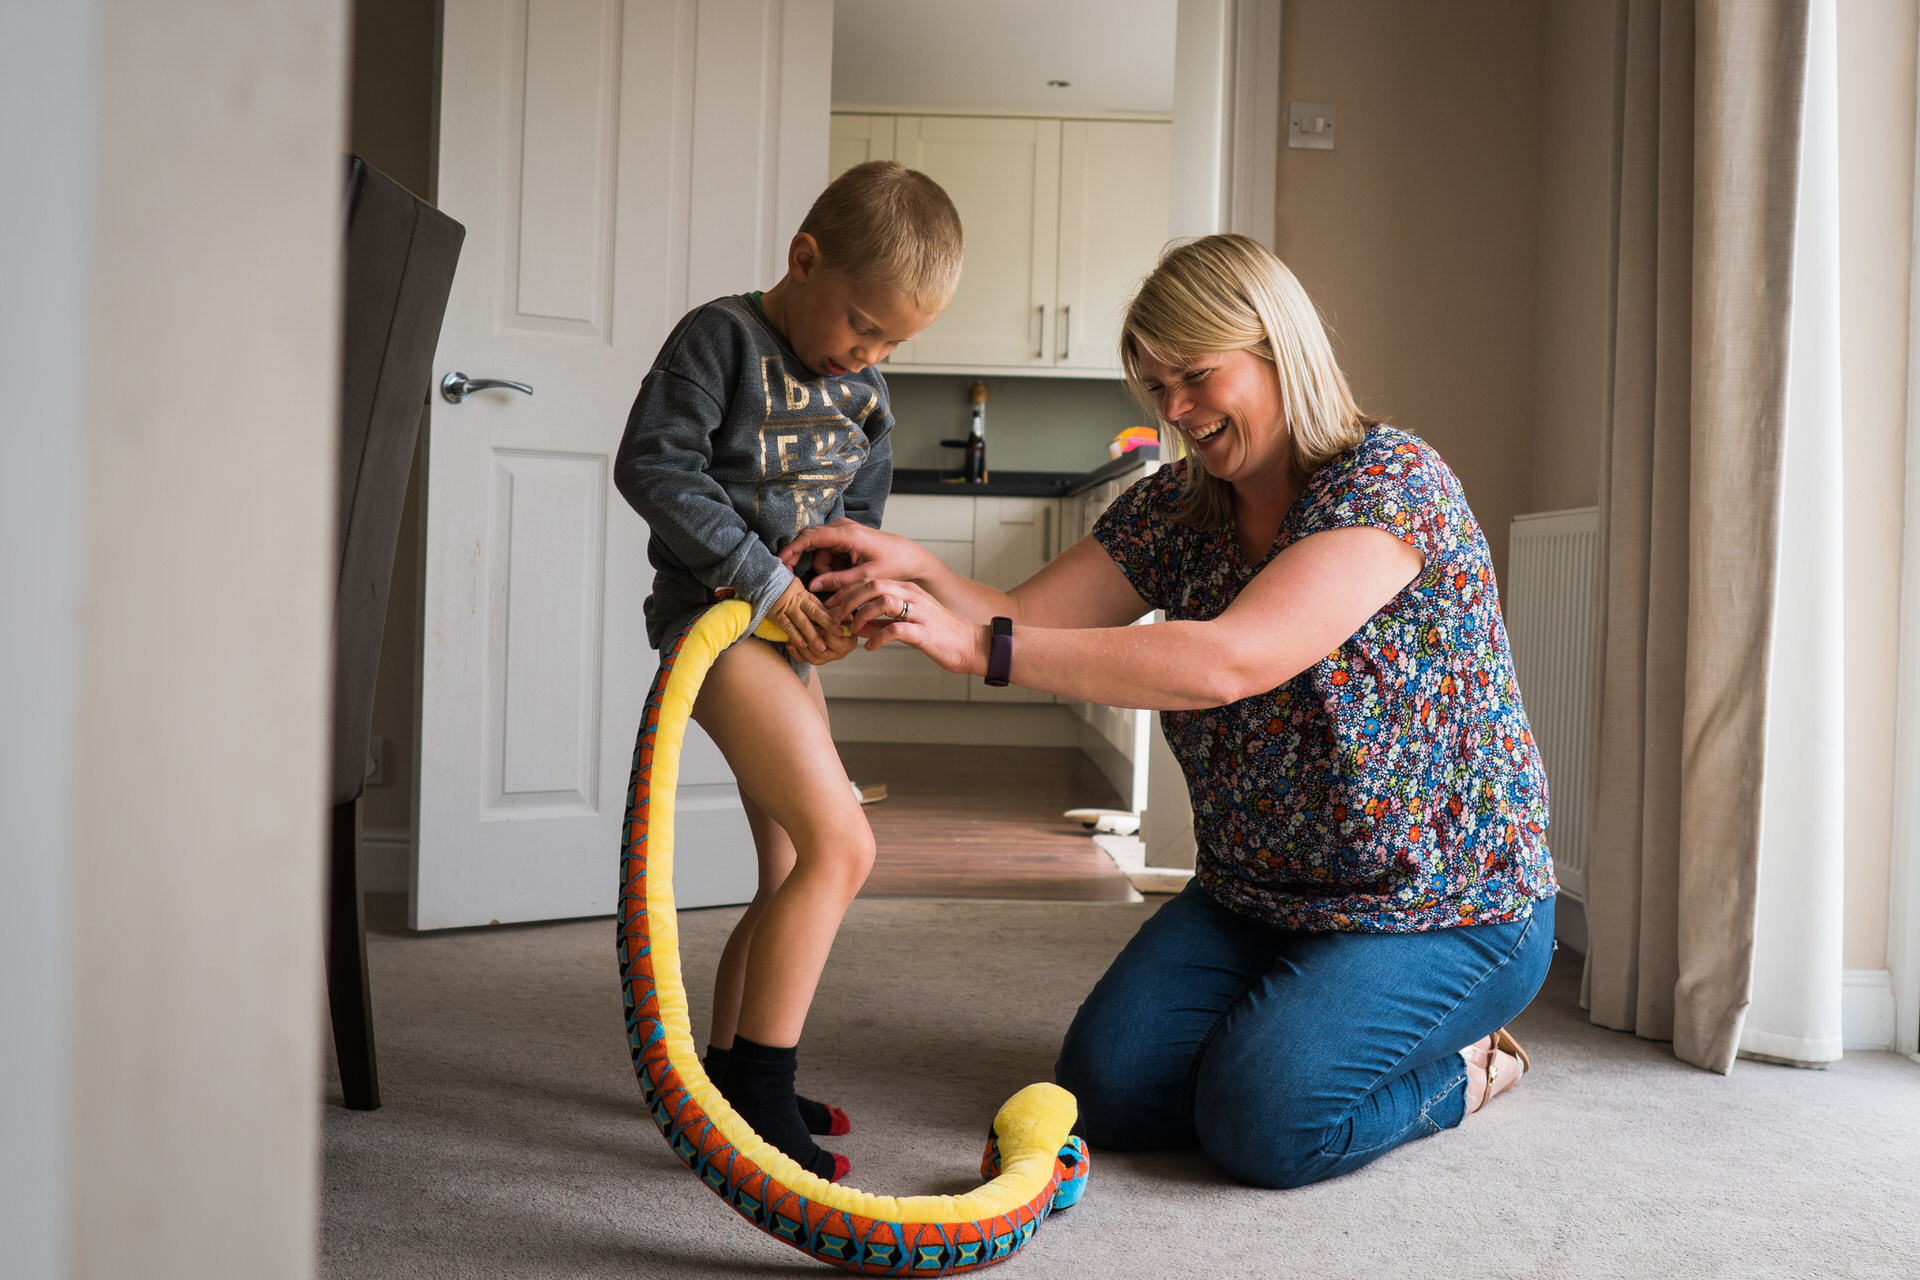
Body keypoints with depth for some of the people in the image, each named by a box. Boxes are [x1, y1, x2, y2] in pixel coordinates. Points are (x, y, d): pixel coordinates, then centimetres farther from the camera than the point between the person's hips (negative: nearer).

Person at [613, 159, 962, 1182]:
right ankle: (759, 1092, -10)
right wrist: (762, 577, -20)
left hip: (787, 631, 9)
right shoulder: (722, 337, -9)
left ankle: (726, 1075, 26)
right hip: (715, 612, -9)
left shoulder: (865, 391, 13)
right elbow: (653, 464, -17)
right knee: (840, 843, -18)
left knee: (795, 878, 12)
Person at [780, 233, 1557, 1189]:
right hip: (1254, 893, 7)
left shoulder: (1393, 481, -21)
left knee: (1263, 1119, -20)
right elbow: (1025, 617, -5)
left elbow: (1227, 661, -35)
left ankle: (1461, 1064, 8)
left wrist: (980, 646, -39)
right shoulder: (1177, 509, 2)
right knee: (1106, 1087, -7)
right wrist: (916, 572, -27)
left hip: (1443, 905, -6)